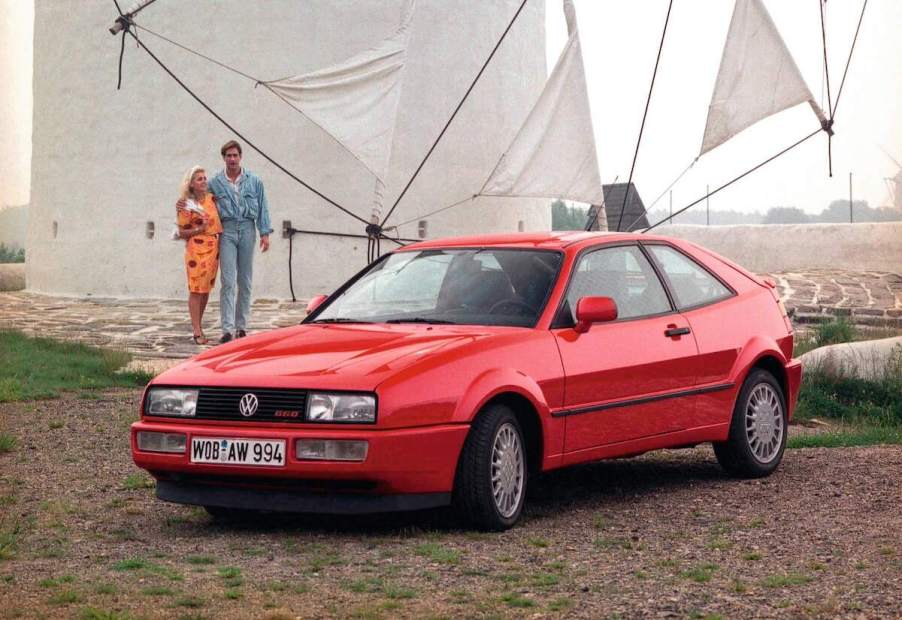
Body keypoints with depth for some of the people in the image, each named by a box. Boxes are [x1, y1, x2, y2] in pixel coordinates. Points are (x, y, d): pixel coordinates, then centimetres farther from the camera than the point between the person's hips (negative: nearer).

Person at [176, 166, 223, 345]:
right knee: (196, 290, -6)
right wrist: (199, 230, -16)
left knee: (206, 289, 9)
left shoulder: (211, 198, 10)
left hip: (214, 248, 6)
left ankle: (198, 326, 18)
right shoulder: (186, 206, -6)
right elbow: (182, 233, -3)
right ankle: (197, 332, -6)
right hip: (197, 249, -6)